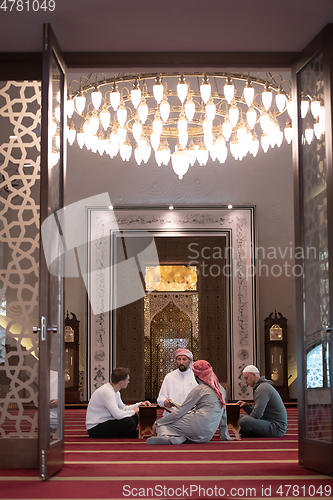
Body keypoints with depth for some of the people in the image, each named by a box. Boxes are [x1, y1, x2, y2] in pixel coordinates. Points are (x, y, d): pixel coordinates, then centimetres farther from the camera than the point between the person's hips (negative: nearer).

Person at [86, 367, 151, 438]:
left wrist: (140, 404, 11)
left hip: (104, 422, 11)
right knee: (129, 422, -24)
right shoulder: (107, 392, -23)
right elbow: (118, 414, -32)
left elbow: (123, 408, 22)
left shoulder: (115, 392, 10)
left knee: (134, 418, 6)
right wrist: (133, 411, -13)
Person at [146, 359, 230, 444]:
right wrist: (225, 436, 36)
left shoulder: (199, 389, -2)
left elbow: (180, 412, -2)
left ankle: (165, 436, -32)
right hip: (207, 436, 7)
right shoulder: (221, 389, 19)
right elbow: (223, 415, 25)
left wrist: (158, 423, 6)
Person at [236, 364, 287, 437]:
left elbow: (257, 414, -24)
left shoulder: (263, 388, -17)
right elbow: (254, 412, 18)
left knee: (244, 420, -30)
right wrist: (245, 405, 0)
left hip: (276, 428, -11)